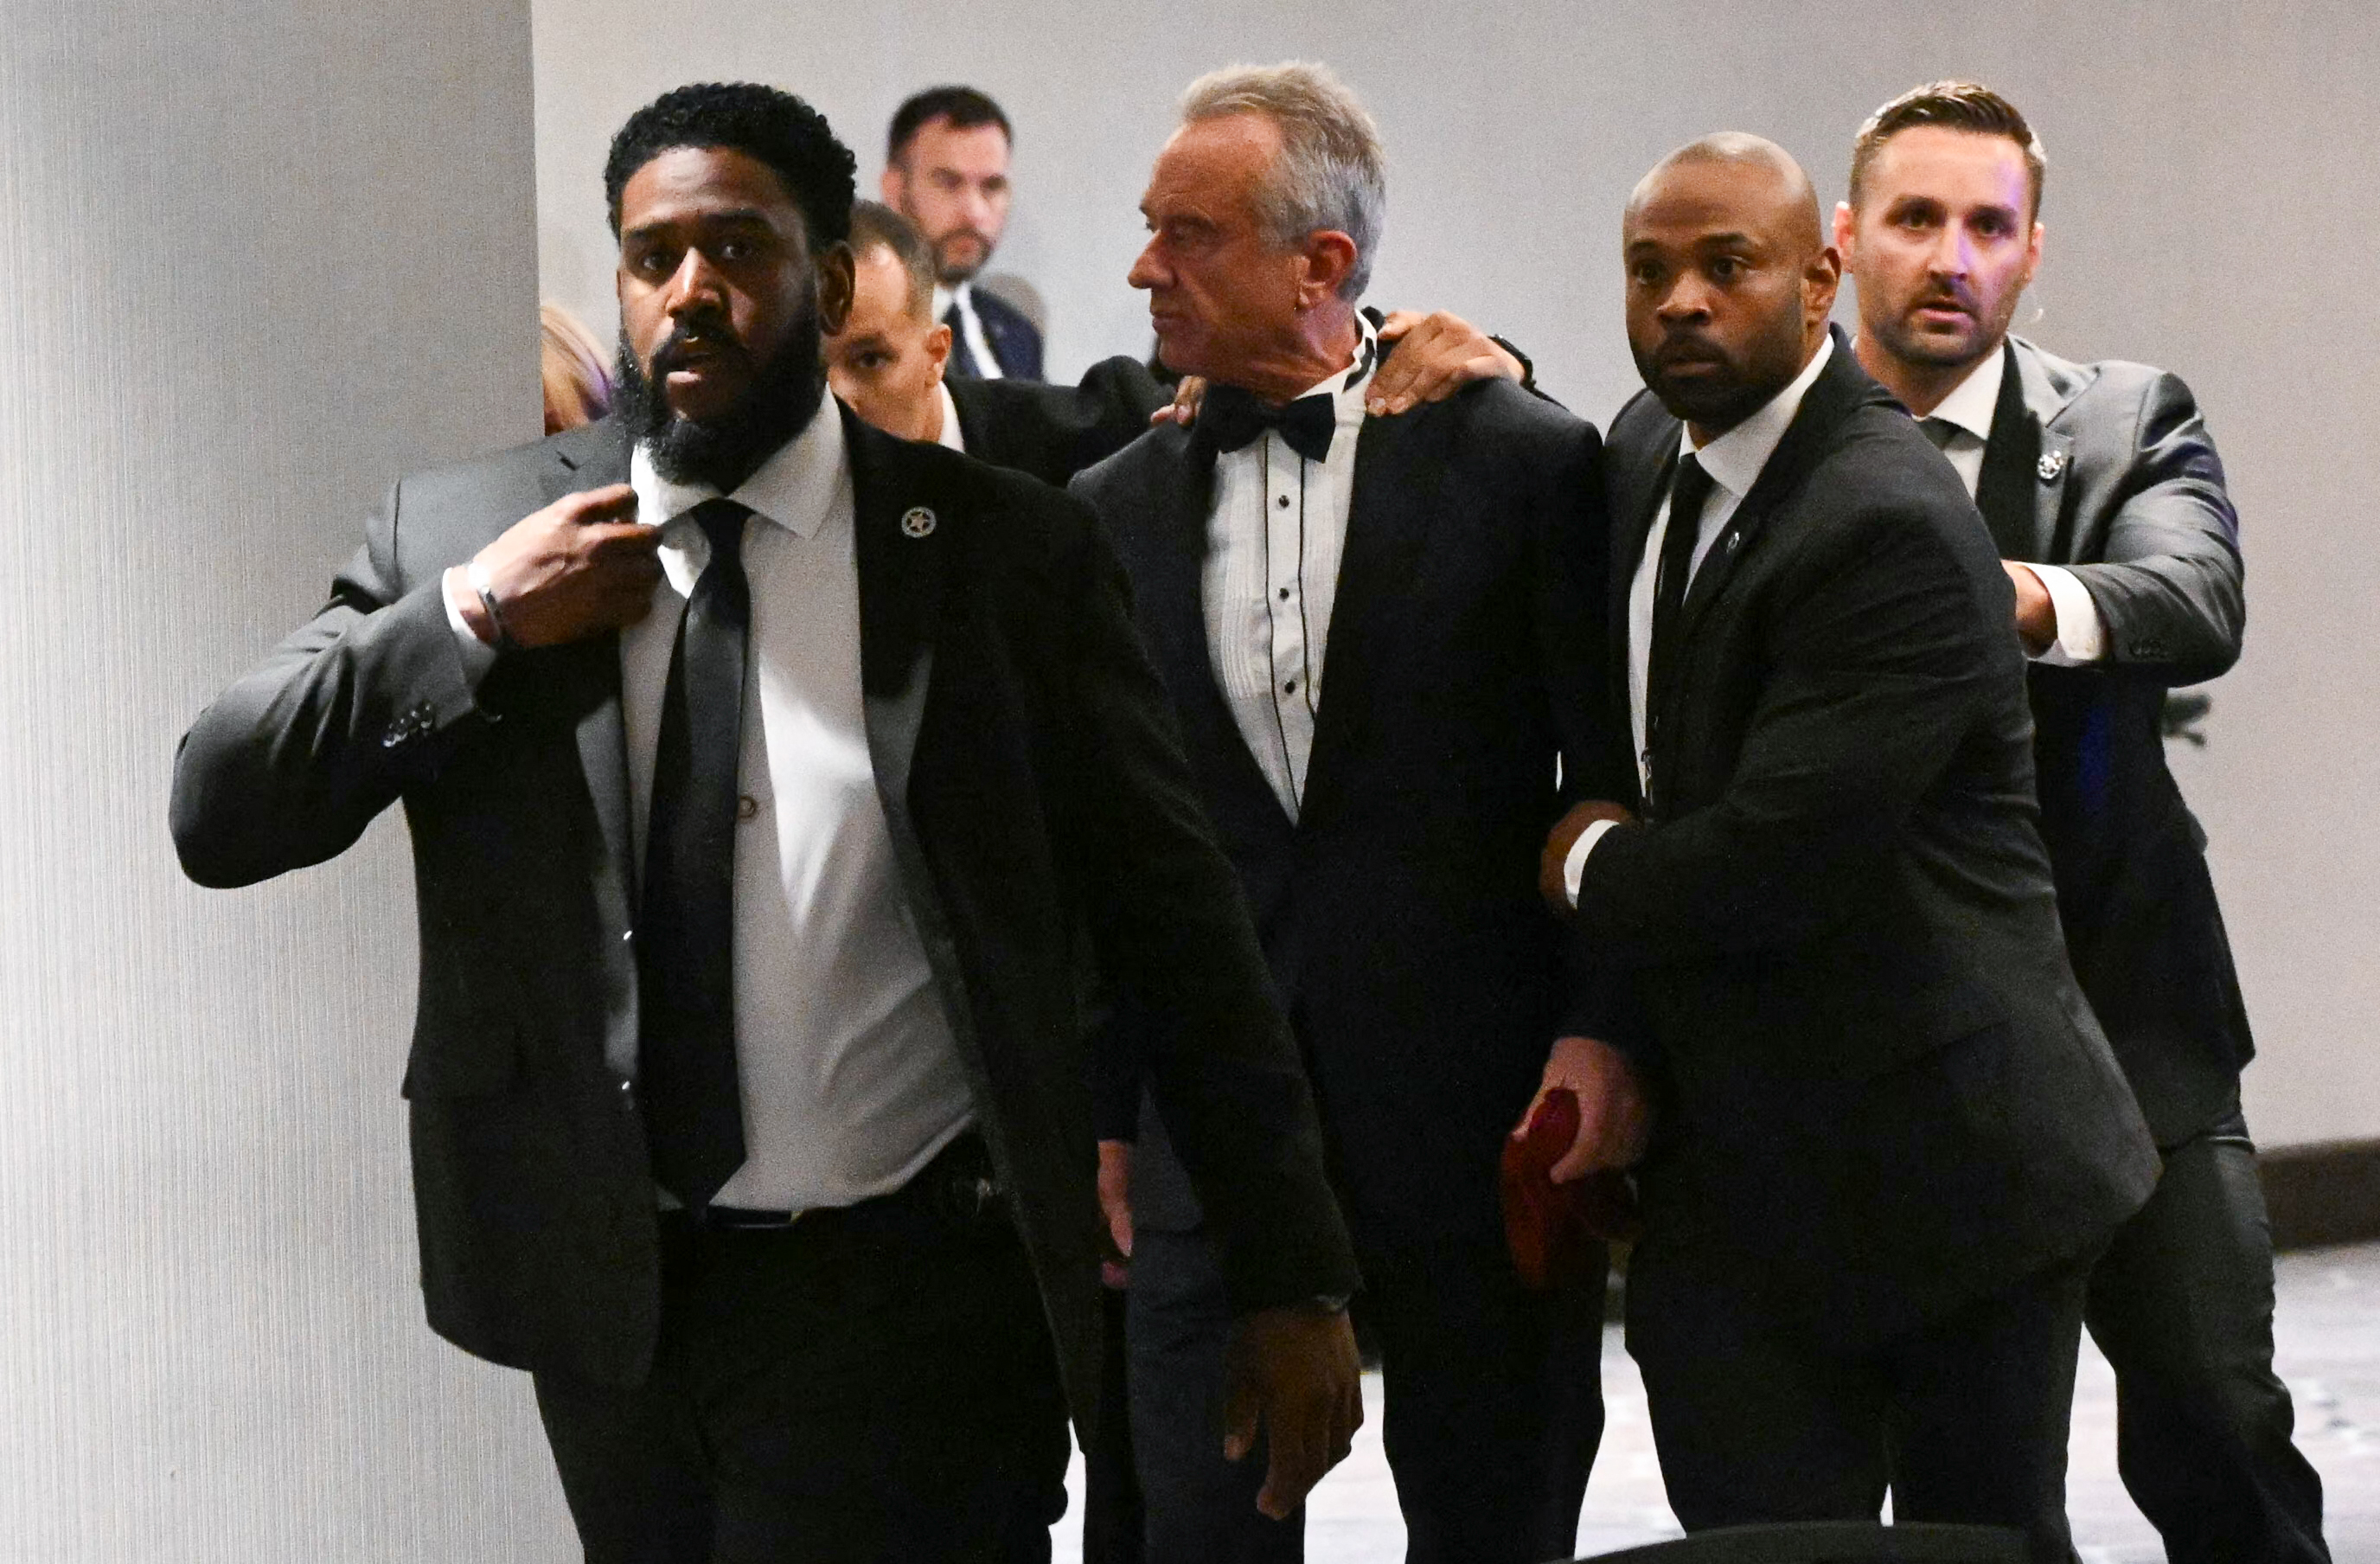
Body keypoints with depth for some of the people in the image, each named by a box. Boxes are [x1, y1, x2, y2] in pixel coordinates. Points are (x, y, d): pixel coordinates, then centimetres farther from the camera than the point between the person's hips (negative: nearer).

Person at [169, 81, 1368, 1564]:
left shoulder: (1011, 553, -3)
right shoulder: (462, 536, 3)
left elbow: (1181, 928, 0)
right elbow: (219, 814, 0)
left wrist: (1294, 1277, -1)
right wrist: (469, 619, -11)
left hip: (905, 1311, -2)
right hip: (607, 1302, 3)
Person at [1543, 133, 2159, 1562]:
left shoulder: (1890, 525, -20)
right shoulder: (1649, 455, 8)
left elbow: (1772, 864, -25)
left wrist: (1592, 868, -5)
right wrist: (1616, 1039, 3)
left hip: (1939, 1160, -7)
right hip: (1729, 1166, 7)